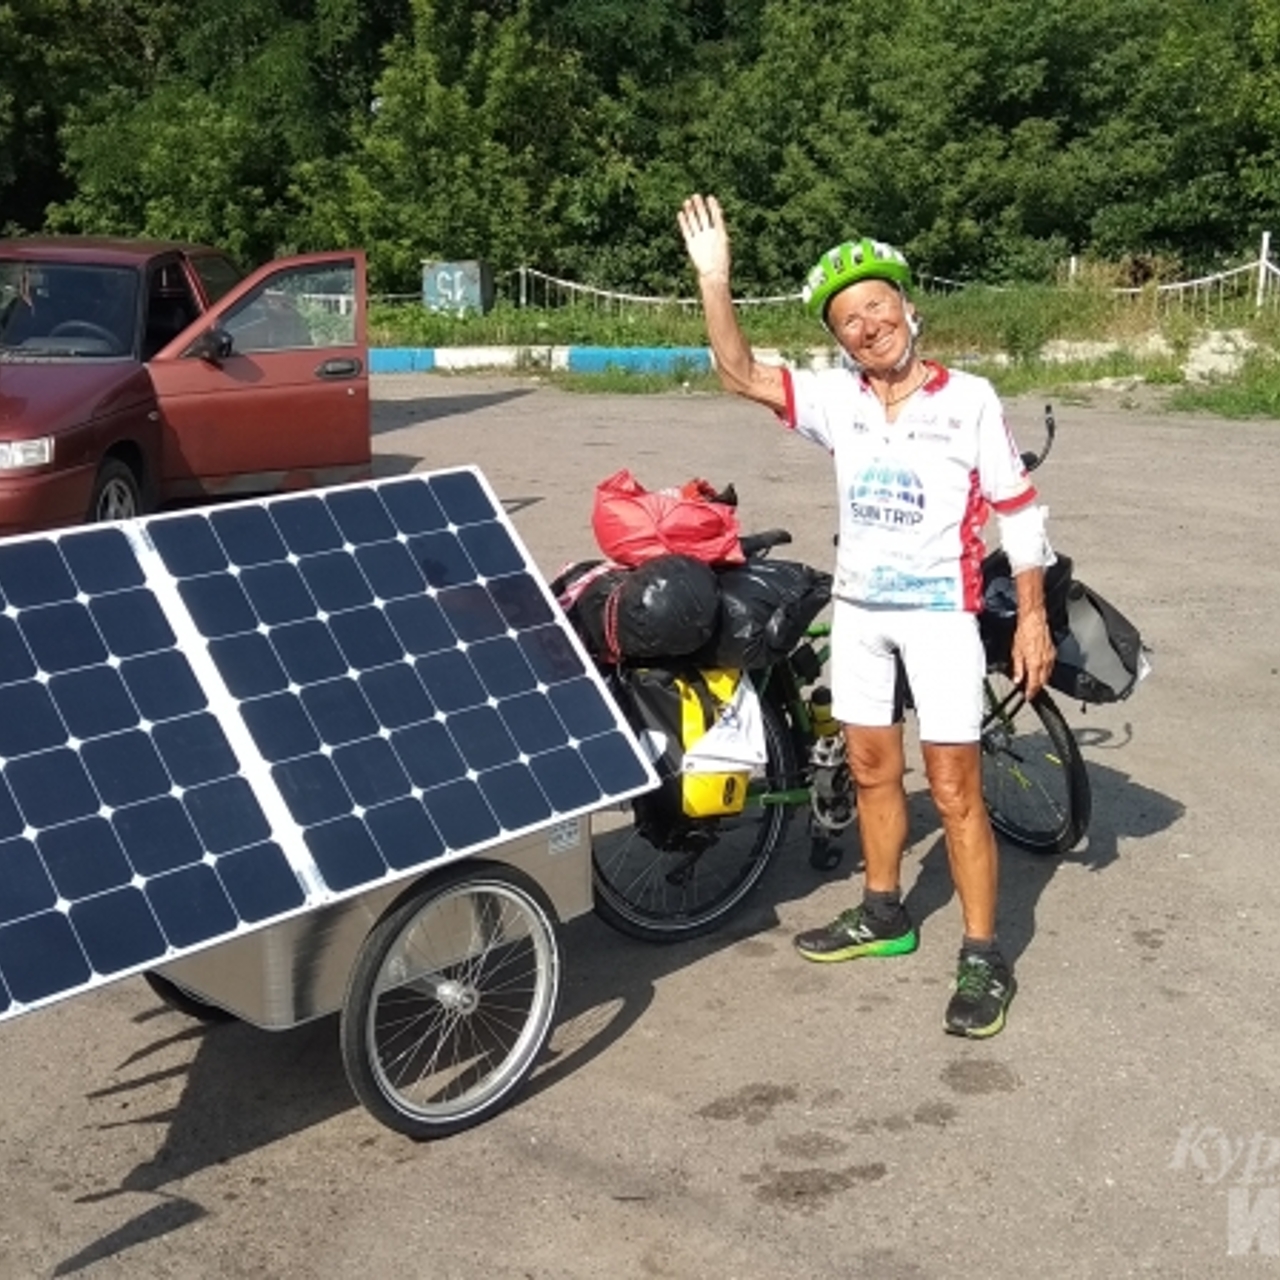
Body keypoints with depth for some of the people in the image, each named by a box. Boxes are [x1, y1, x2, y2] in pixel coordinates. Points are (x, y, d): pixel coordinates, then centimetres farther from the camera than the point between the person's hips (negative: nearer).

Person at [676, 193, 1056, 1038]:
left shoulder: (969, 399, -10)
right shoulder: (837, 399, 0)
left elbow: (1019, 509, -6)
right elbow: (740, 373, -6)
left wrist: (1033, 618, -7)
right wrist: (714, 278, -17)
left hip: (940, 611, -5)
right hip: (858, 608, 5)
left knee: (954, 788, -3)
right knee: (872, 769, 16)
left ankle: (984, 959, 6)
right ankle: (883, 913, 33)